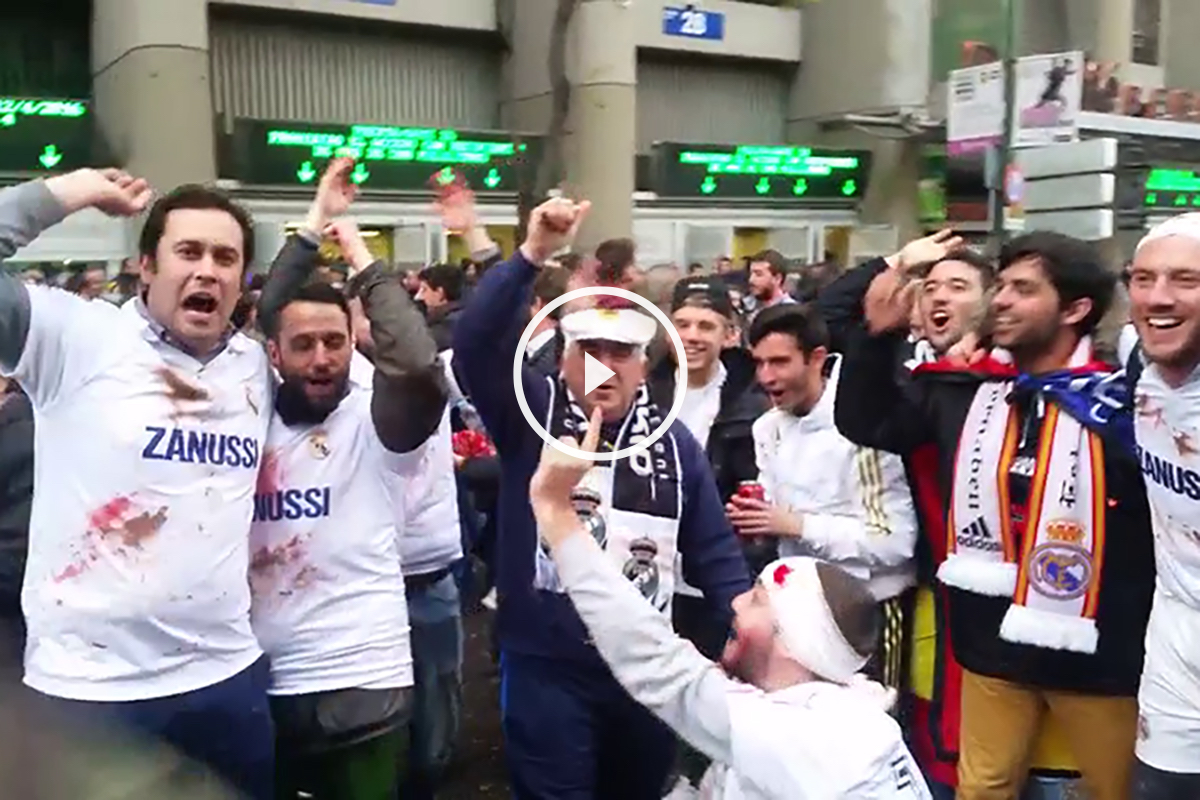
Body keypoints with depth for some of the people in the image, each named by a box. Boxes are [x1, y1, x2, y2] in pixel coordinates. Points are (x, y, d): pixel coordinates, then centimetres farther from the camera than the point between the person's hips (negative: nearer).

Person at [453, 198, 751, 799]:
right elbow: (475, 343, -20)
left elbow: (713, 551, 7)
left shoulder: (673, 441, 3)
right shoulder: (531, 414, -5)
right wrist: (532, 256, -28)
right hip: (546, 671, -3)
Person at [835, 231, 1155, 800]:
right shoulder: (964, 390, 1)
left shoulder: (1121, 400, -13)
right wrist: (879, 337, -2)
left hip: (1099, 653, -3)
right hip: (992, 646, 3)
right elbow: (864, 422, 11)